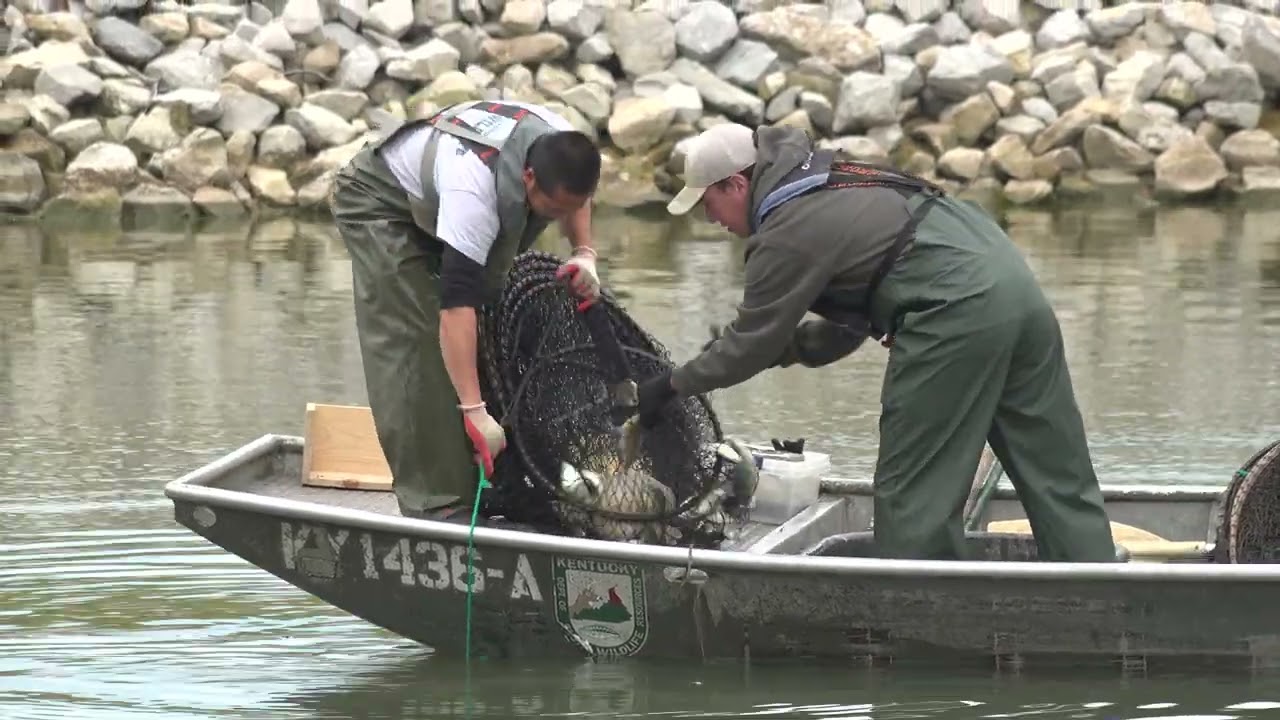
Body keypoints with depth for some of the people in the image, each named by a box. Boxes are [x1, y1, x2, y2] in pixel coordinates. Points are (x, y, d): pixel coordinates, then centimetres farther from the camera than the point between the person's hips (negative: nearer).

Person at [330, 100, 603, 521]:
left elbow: (575, 199, 2)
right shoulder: (475, 190, -47)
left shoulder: (561, 149, -26)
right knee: (411, 345, -18)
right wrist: (474, 411, -54)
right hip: (381, 203, -8)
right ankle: (433, 502, -19)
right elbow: (456, 306, -50)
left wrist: (584, 254, -17)